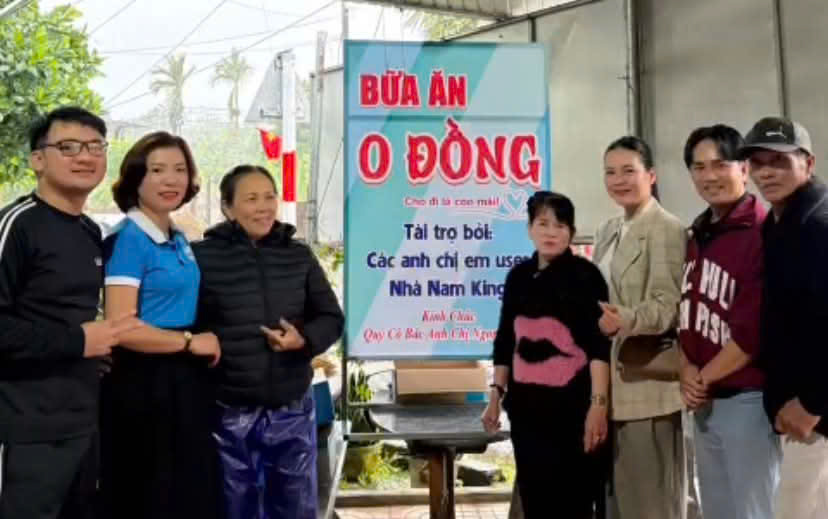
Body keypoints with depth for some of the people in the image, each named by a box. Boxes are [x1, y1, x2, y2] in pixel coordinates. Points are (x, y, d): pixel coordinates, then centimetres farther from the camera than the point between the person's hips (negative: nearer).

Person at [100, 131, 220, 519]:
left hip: (185, 382, 8)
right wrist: (192, 343, -12)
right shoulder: (128, 239, -15)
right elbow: (122, 329, -22)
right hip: (145, 385, -8)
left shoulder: (180, 241, 10)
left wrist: (203, 342, 8)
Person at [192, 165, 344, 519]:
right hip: (231, 414, -3)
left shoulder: (299, 256, 4)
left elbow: (332, 318, 7)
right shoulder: (202, 256, -7)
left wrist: (304, 340, -11)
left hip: (292, 412, 3)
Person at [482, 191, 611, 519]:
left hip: (572, 404, -5)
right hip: (527, 405, 5)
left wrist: (598, 403, -19)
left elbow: (599, 344, -12)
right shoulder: (519, 276, 9)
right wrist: (496, 394, 14)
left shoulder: (585, 275, -5)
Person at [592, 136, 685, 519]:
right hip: (611, 381, 8)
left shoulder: (666, 229, -11)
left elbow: (668, 304, -21)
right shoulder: (607, 231, 14)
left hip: (648, 383, -8)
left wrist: (626, 319, -38)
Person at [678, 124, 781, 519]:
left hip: (746, 400, -8)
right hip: (703, 404, 8)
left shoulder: (763, 233, -13)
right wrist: (687, 373, -1)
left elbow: (754, 330, -18)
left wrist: (703, 378, -8)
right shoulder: (697, 235, 12)